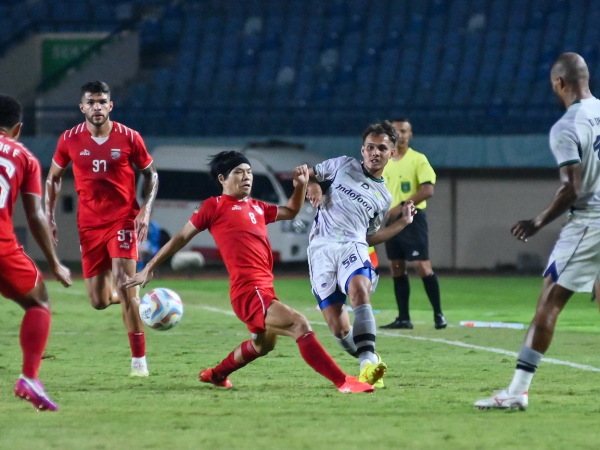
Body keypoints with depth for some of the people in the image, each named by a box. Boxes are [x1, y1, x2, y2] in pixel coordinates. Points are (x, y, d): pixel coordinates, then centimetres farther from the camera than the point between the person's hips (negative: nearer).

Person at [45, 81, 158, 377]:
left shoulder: (129, 138, -5)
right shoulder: (70, 140, -1)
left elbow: (150, 174, 7)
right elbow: (53, 178, 13)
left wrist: (146, 209, -6)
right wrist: (49, 216, 4)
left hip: (123, 220, -3)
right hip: (89, 225, 3)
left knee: (124, 284, -19)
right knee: (99, 302, 1)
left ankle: (139, 359, -11)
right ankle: (128, 295, 39)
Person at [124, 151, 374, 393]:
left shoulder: (256, 207, 20)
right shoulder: (215, 206, 0)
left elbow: (290, 212, 36)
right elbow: (181, 238, 6)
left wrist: (301, 186, 17)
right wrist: (149, 269, 7)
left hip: (264, 290, 9)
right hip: (249, 292, -9)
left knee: (264, 344, 30)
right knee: (300, 325, -24)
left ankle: (216, 375, 50)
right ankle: (343, 382, -28)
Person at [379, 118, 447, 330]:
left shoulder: (418, 160, -6)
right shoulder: (385, 163, 13)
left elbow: (428, 190, -16)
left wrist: (402, 206, -20)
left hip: (412, 218, -6)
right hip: (392, 220, 7)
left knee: (421, 265, -11)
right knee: (397, 268, 6)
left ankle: (438, 314, -4)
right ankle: (403, 318, 9)